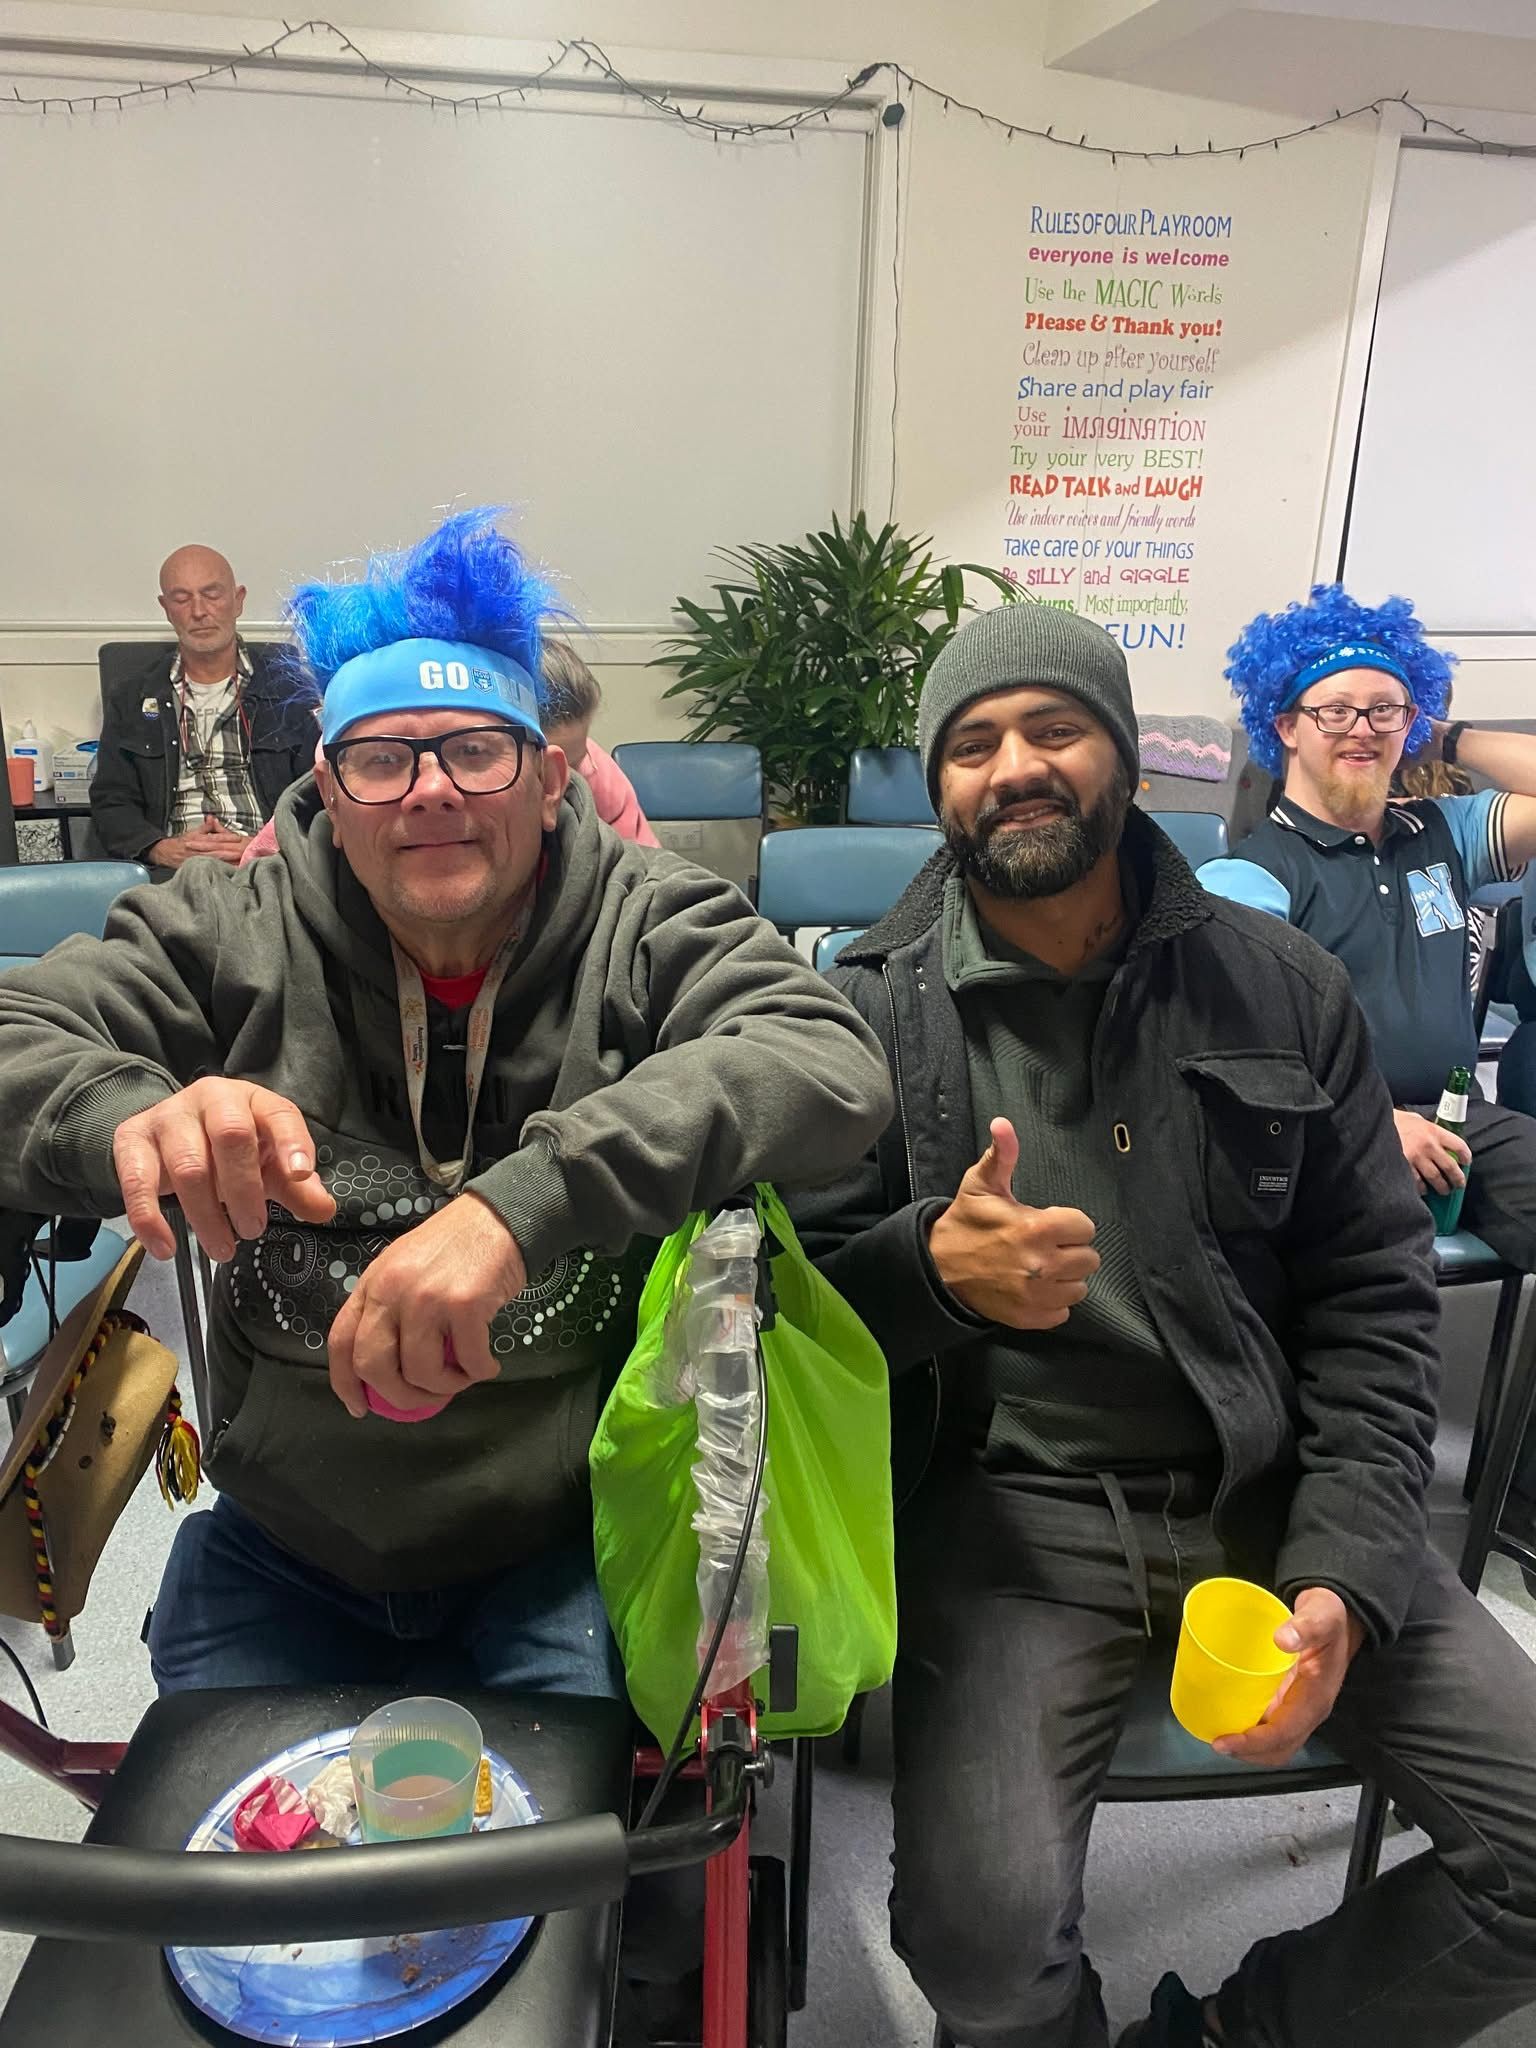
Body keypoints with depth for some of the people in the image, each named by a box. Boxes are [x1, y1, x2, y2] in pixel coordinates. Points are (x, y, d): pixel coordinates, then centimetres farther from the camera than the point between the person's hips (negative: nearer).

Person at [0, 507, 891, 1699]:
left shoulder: (651, 927, -12)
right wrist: (130, 1115, -39)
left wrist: (522, 1206, -44)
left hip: (576, 1542, -2)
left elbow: (832, 1068, -30)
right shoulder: (228, 933, -5)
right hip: (283, 1554, 3)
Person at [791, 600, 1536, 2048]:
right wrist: (933, 1269, -24)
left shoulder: (1281, 987, 4)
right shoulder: (874, 1015, -2)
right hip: (1010, 1507, -3)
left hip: (1271, 1493, 3)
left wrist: (1341, 1575, -8)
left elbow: (1374, 1293, 4)